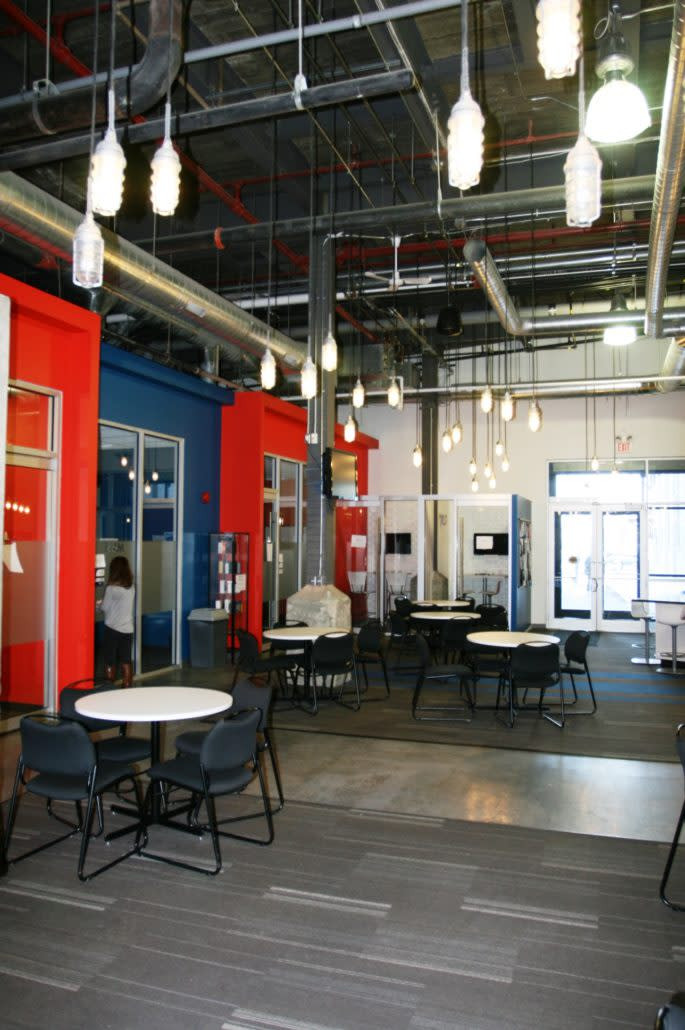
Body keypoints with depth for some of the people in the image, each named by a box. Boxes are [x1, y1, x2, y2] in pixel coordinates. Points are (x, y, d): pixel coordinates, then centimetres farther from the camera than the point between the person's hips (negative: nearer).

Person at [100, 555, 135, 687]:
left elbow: (104, 608, -6)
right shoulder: (131, 587, 2)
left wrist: (100, 604, 14)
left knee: (110, 663, 6)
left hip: (112, 629, -5)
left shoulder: (112, 588, -15)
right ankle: (127, 688, 15)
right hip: (127, 629, 5)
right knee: (126, 662, 11)